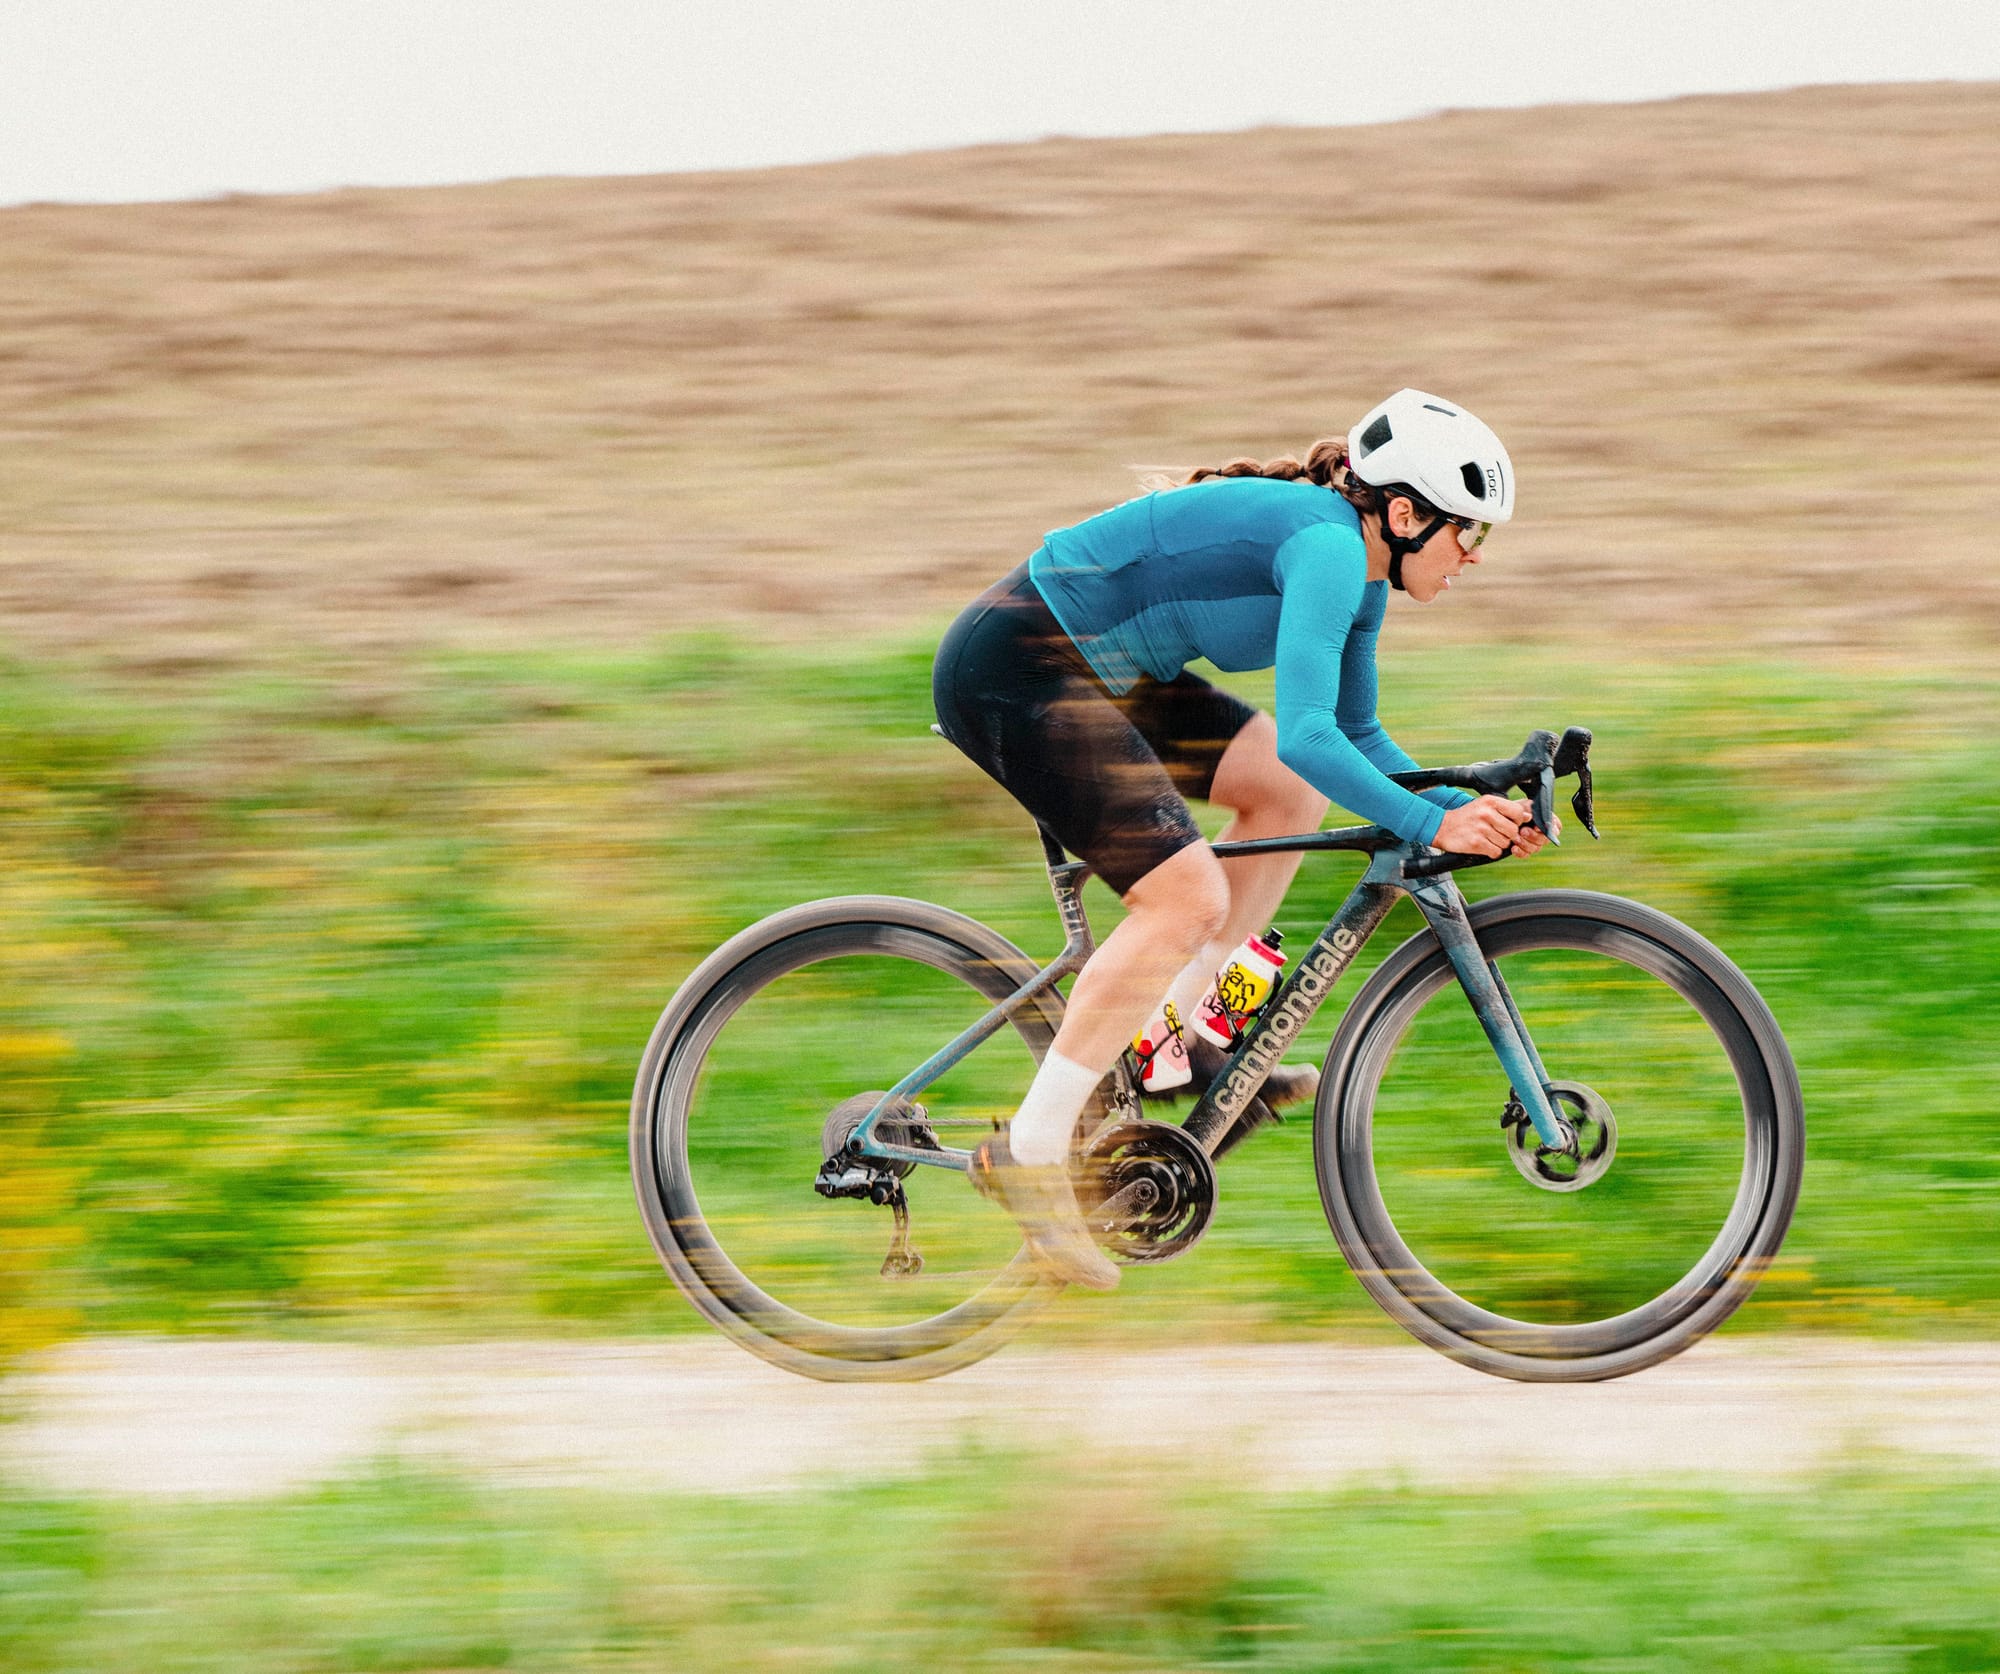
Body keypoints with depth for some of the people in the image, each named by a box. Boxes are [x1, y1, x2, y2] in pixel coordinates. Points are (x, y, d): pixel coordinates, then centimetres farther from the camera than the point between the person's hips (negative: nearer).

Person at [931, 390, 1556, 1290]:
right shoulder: (1327, 545, -21)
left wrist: (1468, 807, 7)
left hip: (1092, 667, 11)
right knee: (1188, 898, -16)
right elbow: (1306, 735, -30)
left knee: (1290, 791, 10)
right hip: (1013, 666, -11)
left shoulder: (1360, 574, 10)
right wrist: (1431, 828, -28)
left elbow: (1357, 735, 21)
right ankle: (1029, 1150, -11)